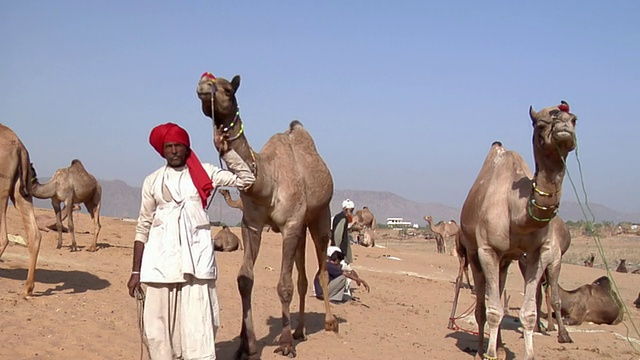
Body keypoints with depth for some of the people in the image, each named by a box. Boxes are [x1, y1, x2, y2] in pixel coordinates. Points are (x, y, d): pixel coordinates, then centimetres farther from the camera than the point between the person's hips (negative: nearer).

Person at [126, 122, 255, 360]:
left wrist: (225, 150, -3)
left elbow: (246, 180, 4)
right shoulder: (152, 181, 9)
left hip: (195, 257, -1)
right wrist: (136, 271, 8)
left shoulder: (204, 173, 8)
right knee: (158, 323, 3)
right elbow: (143, 226, 11)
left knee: (197, 321, -6)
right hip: (160, 260, 2)